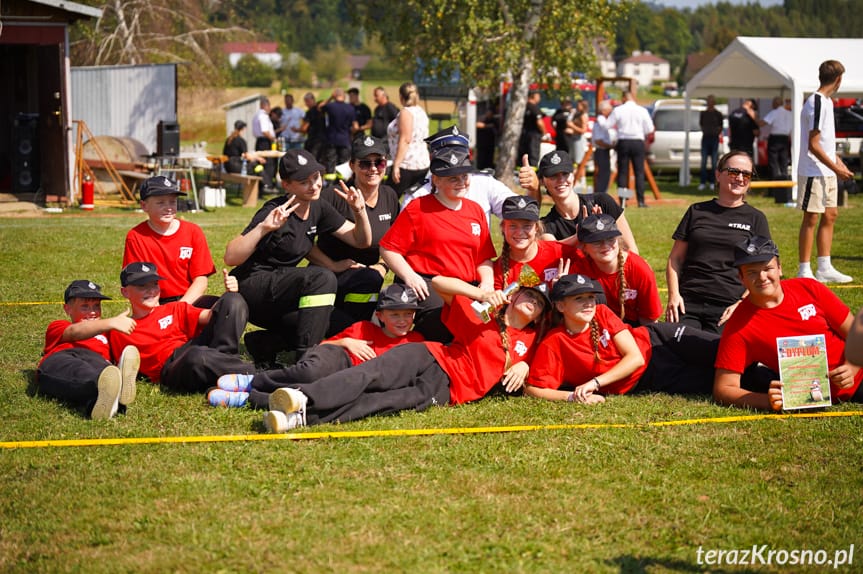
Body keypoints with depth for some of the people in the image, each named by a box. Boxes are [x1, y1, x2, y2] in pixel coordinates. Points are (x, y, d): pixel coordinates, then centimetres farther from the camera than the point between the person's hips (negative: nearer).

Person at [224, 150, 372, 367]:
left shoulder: (318, 209, 5)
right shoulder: (274, 212, -18)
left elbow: (361, 241, 10)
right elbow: (230, 257, -27)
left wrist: (360, 210, -8)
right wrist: (263, 227, -40)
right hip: (251, 288, -8)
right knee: (322, 277, -29)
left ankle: (263, 343, 3)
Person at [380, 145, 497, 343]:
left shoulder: (475, 210, 18)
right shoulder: (418, 208, 2)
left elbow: (484, 258, 21)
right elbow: (388, 248, -1)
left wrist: (487, 281, 1)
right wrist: (409, 276, -14)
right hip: (425, 284, -5)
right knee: (442, 324, -32)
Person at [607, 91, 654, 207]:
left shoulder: (618, 110, -1)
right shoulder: (642, 110, 0)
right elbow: (650, 129, -1)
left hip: (623, 142, 0)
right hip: (638, 142, 0)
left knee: (622, 172, 5)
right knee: (639, 172, 2)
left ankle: (623, 201, 2)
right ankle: (641, 201, -4)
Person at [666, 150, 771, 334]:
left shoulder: (755, 219, 11)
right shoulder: (697, 211, 16)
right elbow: (675, 258, 15)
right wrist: (673, 295, 0)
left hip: (728, 308, -1)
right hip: (688, 303, 1)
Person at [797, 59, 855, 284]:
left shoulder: (826, 102, 13)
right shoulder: (817, 103, -18)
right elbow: (813, 145, -20)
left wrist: (837, 161, 18)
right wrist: (837, 168, -17)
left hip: (827, 171, 10)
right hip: (813, 171, -10)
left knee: (830, 215, 11)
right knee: (811, 218, -5)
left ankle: (824, 268, 16)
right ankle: (804, 270, 1)